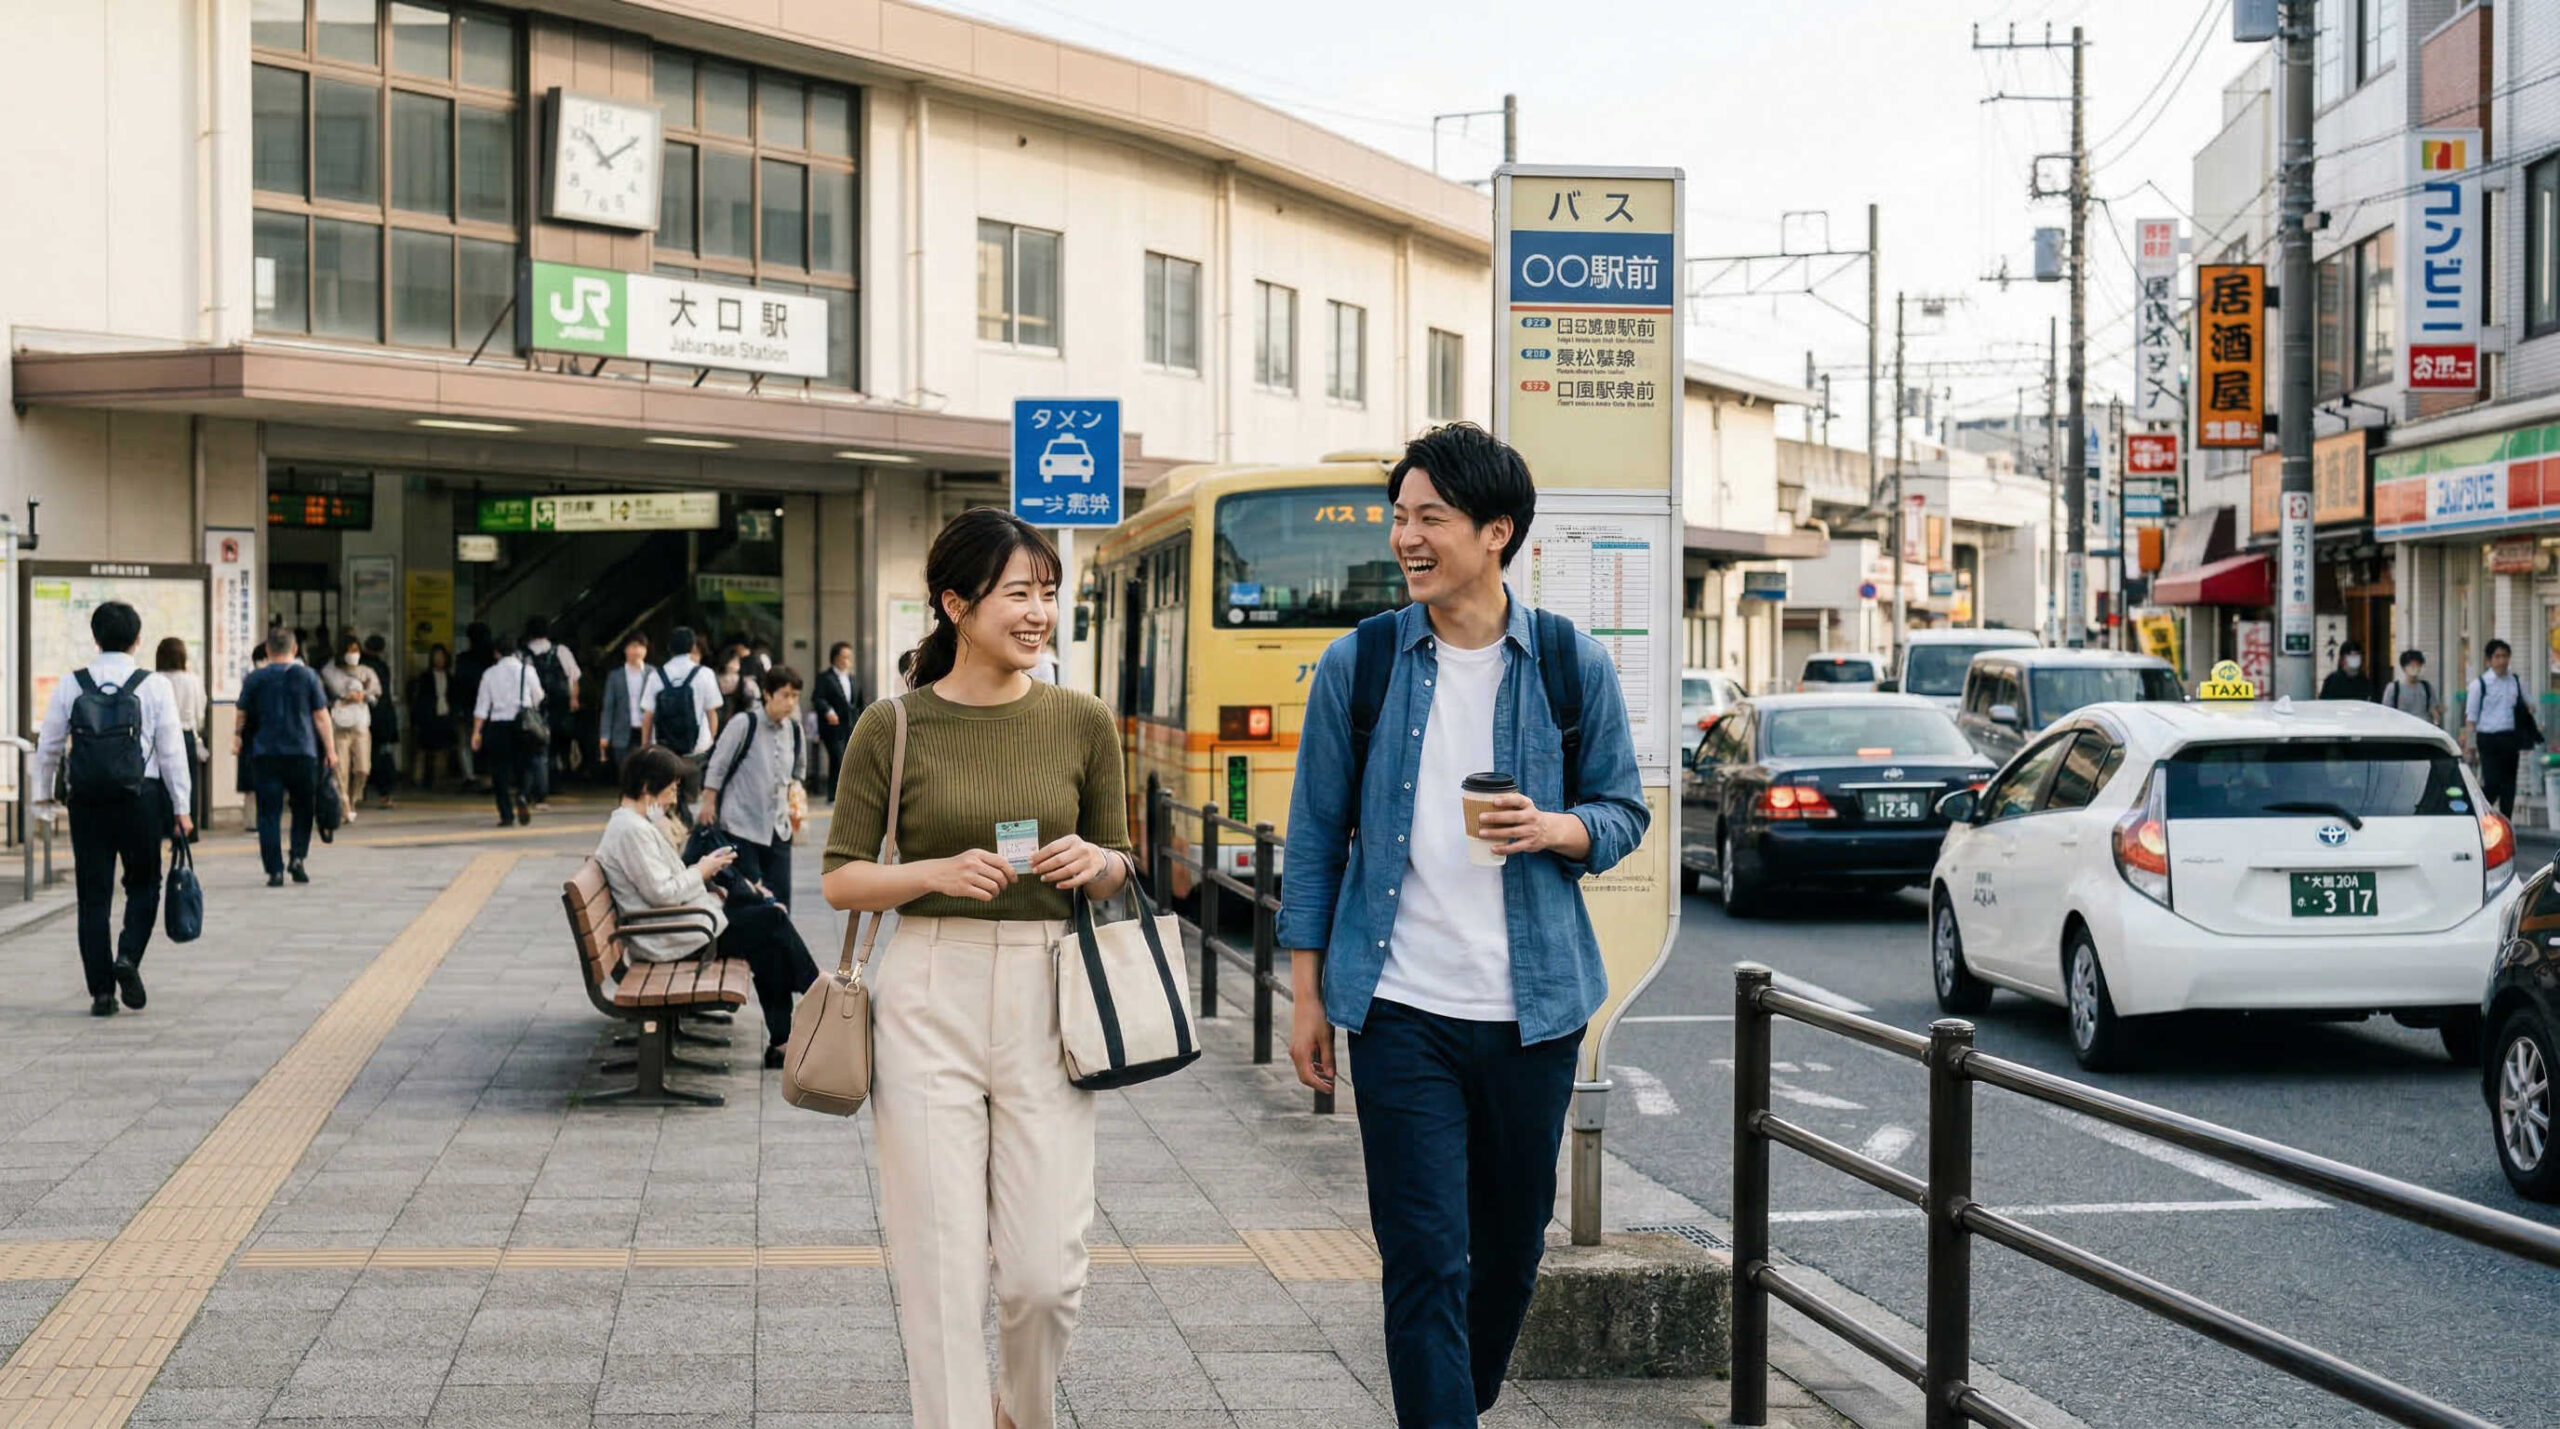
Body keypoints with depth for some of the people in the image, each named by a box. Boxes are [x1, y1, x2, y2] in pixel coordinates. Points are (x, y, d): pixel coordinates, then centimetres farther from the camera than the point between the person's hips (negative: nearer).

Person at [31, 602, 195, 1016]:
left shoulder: (71, 686, 1)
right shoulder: (154, 687, -3)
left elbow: (49, 745, 6)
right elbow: (172, 751, -3)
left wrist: (43, 795, 21)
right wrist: (181, 807, 4)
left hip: (87, 800, 1)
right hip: (141, 797, -1)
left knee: (93, 894, 6)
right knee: (143, 884, 14)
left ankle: (101, 991, 4)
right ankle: (128, 957, -10)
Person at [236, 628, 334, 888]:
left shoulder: (254, 679, 3)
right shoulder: (308, 676, 2)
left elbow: (241, 715, 12)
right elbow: (321, 717, 1)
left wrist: (237, 738, 31)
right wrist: (330, 751, 5)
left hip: (265, 752, 0)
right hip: (302, 752, 0)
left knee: (269, 813, 2)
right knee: (303, 808, 15)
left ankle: (275, 870, -5)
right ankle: (297, 856, -2)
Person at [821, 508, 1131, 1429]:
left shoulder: (1083, 722, 5)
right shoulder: (894, 725, -1)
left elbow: (1119, 870, 15)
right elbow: (841, 879, 3)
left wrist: (1091, 861, -8)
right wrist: (937, 873, -14)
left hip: (1045, 1000, 1)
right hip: (929, 997, -1)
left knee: (1045, 1266, 1)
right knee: (940, 1259, -1)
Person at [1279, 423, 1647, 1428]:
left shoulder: (1573, 666, 2)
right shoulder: (1356, 666, 1)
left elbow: (1623, 811, 10)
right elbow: (1315, 837, 6)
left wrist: (1555, 830, -14)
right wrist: (1307, 995, 3)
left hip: (1532, 1009, 2)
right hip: (1401, 1011, -1)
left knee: (1513, 1248, 15)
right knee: (1424, 1259, -5)